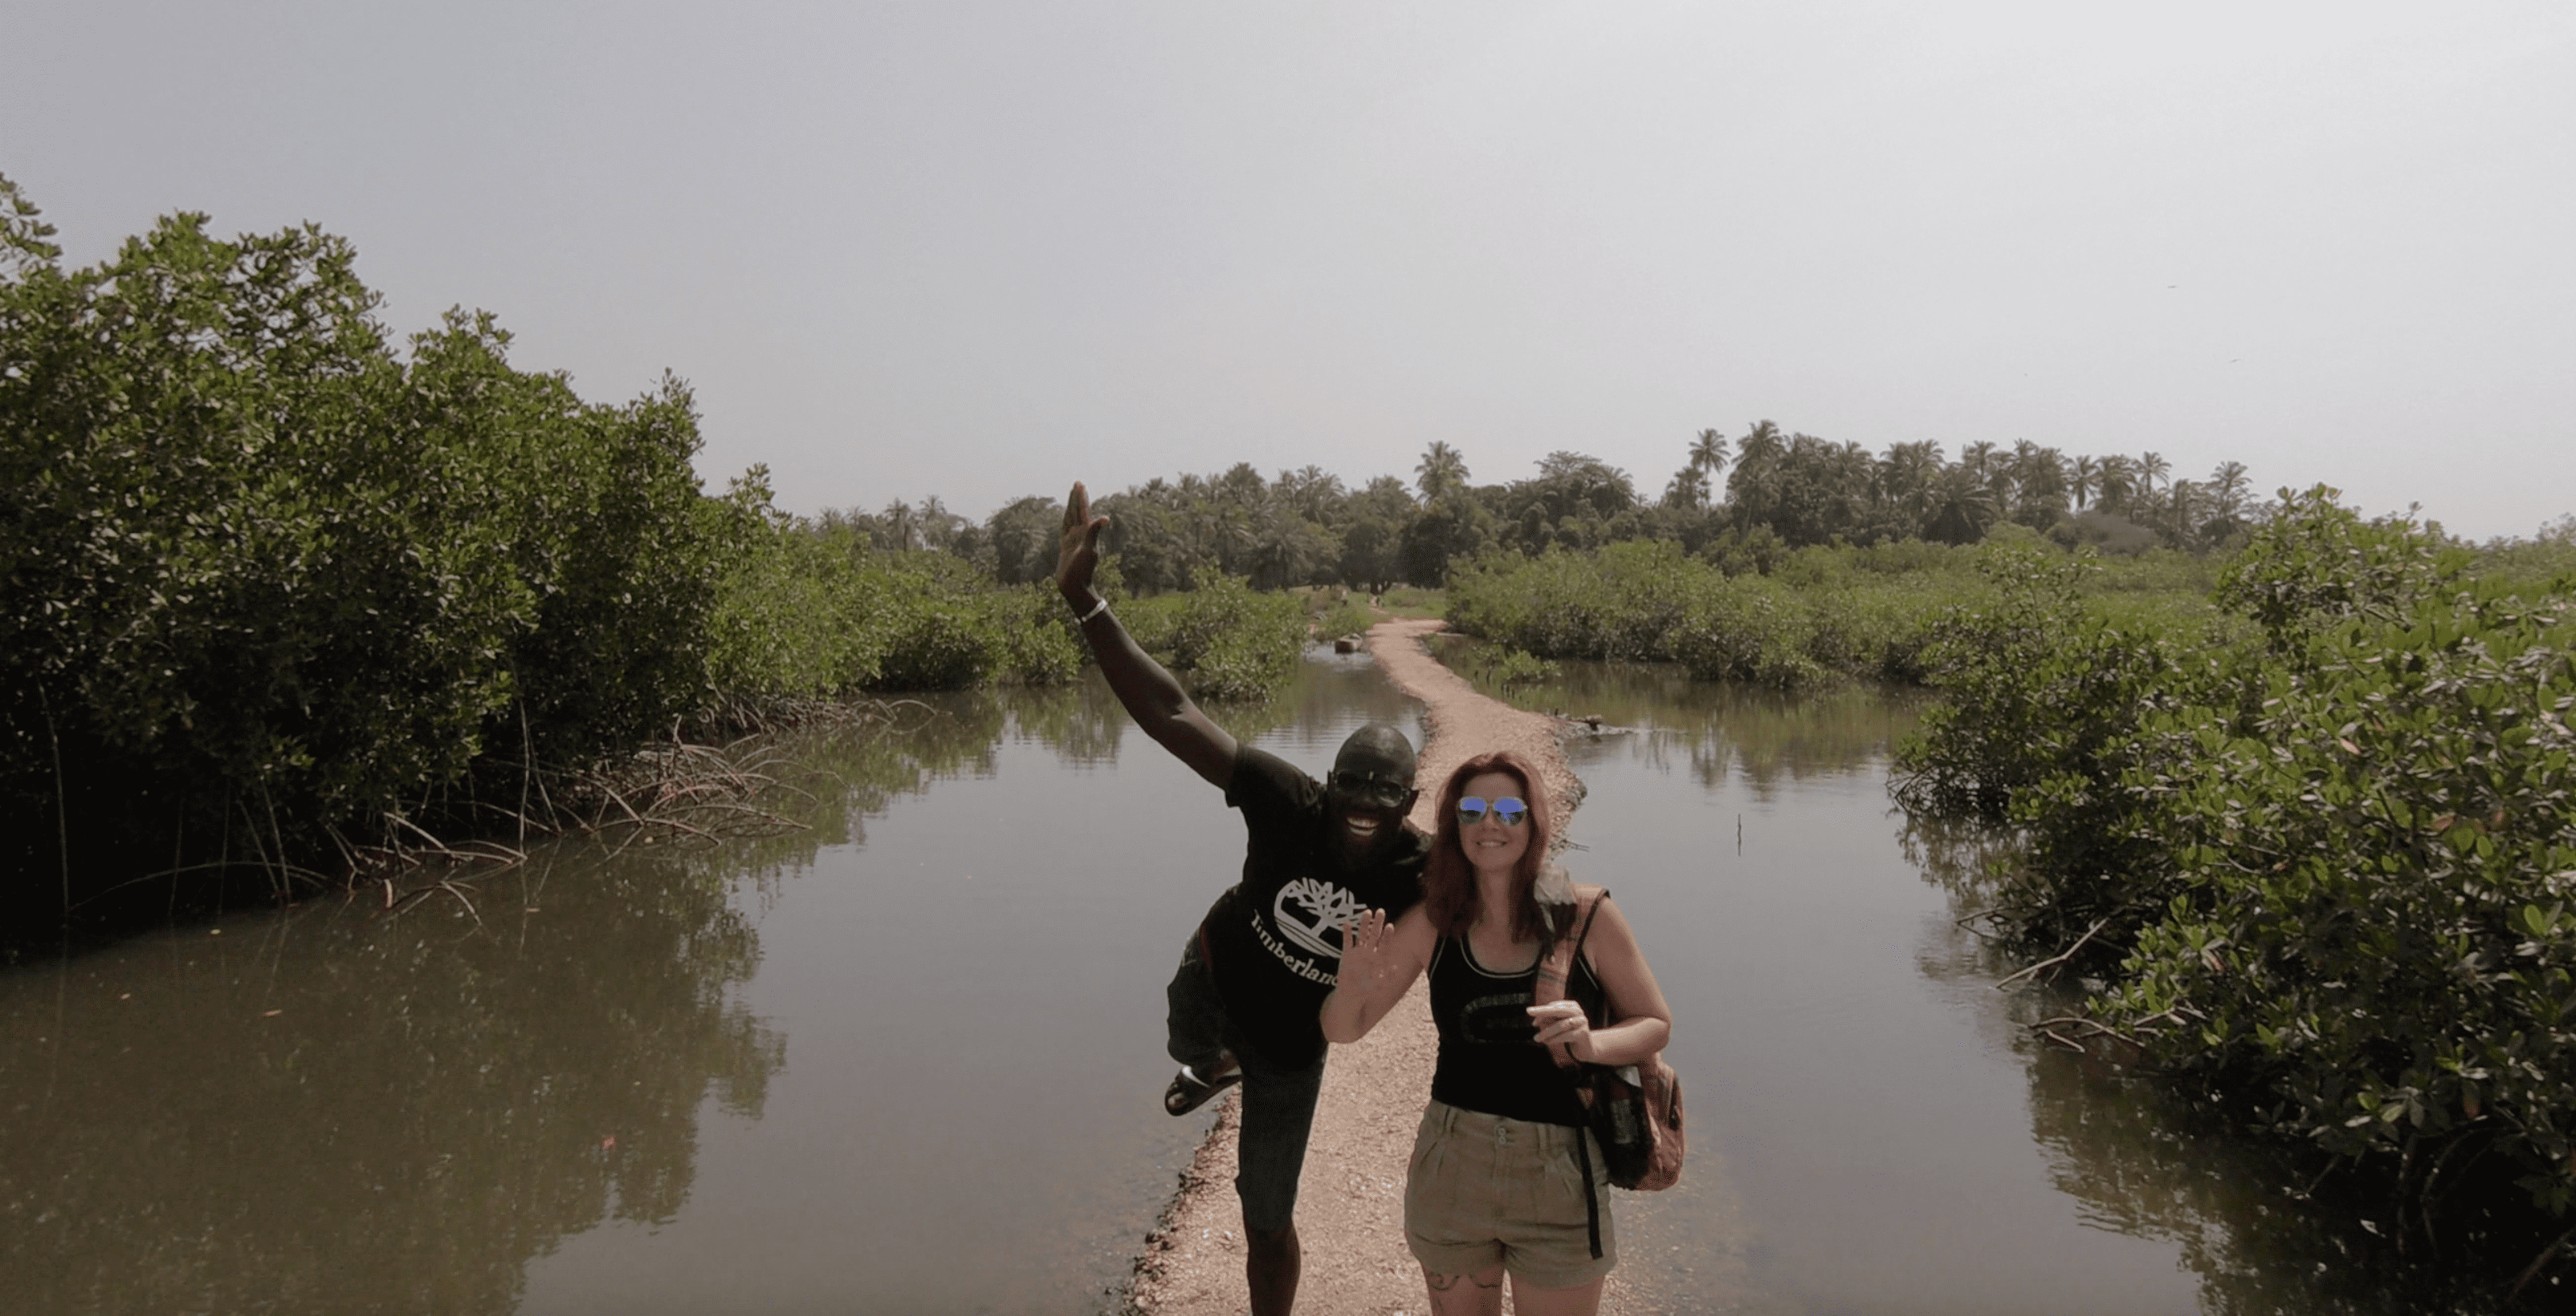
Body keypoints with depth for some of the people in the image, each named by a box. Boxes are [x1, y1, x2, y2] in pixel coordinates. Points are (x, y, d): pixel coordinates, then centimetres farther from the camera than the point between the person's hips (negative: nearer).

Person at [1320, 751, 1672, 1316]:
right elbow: (1341, 1030, 1)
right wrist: (1354, 984, -22)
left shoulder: (1587, 914, -9)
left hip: (1559, 1173, -2)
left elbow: (1655, 1024, 0)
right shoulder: (1432, 923, -4)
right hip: (1453, 1167, 2)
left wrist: (1591, 1044, -21)